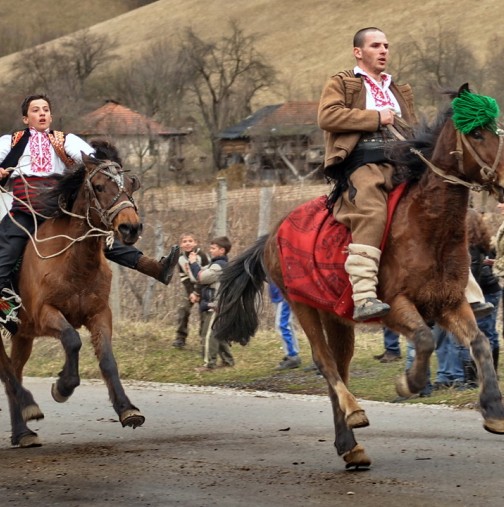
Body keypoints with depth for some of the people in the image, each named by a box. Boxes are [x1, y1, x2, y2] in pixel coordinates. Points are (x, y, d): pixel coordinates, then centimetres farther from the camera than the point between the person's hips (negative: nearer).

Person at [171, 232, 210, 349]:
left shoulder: (201, 256, -21)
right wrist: (191, 293, -12)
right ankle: (180, 338, 1)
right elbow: (184, 277, -2)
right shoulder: (180, 258, -5)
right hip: (190, 286, 5)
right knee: (182, 309, -5)